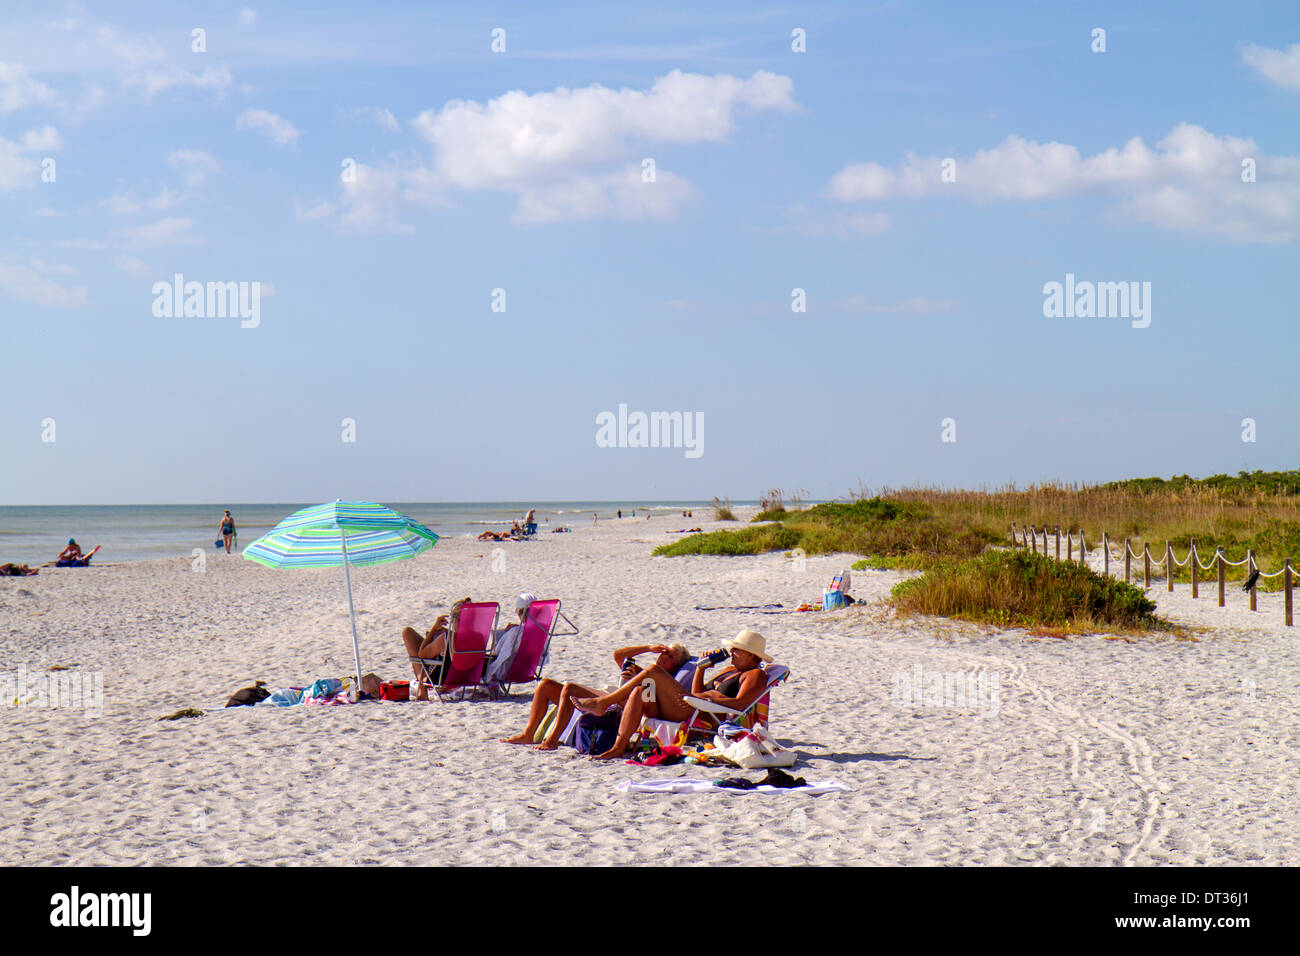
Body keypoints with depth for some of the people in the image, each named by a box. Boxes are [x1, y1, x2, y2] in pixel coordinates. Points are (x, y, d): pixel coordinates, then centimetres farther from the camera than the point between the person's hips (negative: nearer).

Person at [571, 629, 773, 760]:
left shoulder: (756, 675, 3)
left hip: (704, 719, -10)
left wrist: (708, 698, -20)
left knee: (653, 672, -14)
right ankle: (618, 747, -17)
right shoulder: (729, 671, 32)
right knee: (638, 693, -10)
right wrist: (701, 668, 19)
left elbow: (740, 704, -15)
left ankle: (602, 703, -7)